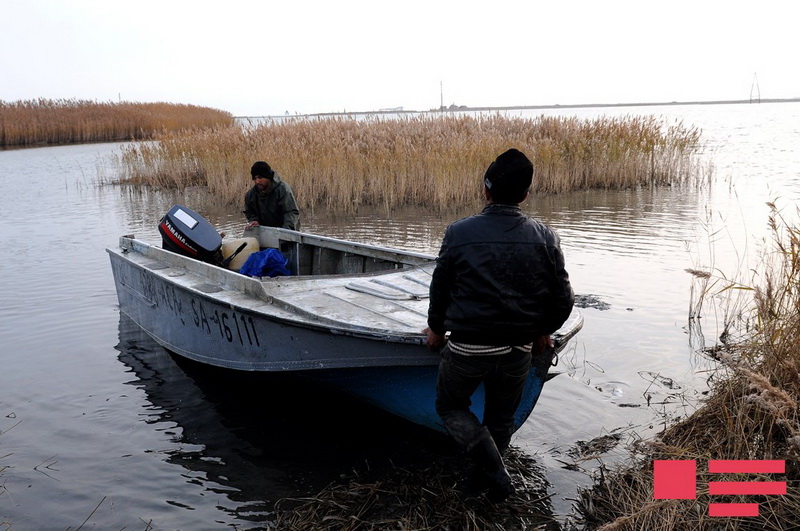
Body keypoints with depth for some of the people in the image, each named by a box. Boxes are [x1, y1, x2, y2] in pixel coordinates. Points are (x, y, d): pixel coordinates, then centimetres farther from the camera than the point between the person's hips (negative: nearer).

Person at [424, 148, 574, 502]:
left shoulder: (459, 233, -12)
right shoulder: (545, 238, -7)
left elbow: (440, 288, -1)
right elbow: (562, 298, -1)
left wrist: (436, 328, 17)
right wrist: (543, 331, 18)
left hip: (467, 348, -2)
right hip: (518, 352, 3)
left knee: (451, 406, 22)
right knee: (501, 419, 24)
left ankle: (494, 472, 8)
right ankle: (486, 484, 39)